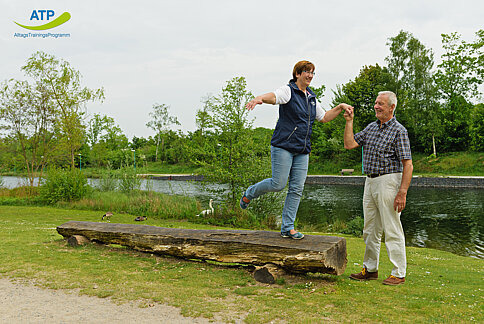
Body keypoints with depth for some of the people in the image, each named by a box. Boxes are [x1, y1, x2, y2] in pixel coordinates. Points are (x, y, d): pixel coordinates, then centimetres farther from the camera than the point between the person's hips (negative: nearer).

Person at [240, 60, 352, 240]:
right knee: (278, 184, -8)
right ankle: (249, 193, 21)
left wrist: (340, 107, 14)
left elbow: (324, 117, 27)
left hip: (302, 150, 7)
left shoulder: (311, 97, 18)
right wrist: (259, 98, -49)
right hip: (283, 145, -7)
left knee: (297, 189, 3)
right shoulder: (288, 91, -5)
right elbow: (273, 96, -27)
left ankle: (288, 228, 10)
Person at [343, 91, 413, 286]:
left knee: (392, 230, -3)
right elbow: (349, 145, 10)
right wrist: (349, 121, 5)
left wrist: (402, 193, -20)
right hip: (370, 182, 8)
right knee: (370, 229, 13)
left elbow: (408, 165, -13)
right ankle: (370, 269, 23)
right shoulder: (371, 127, 13)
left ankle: (399, 273, 7)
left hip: (388, 182, -7)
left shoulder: (399, 130, -9)